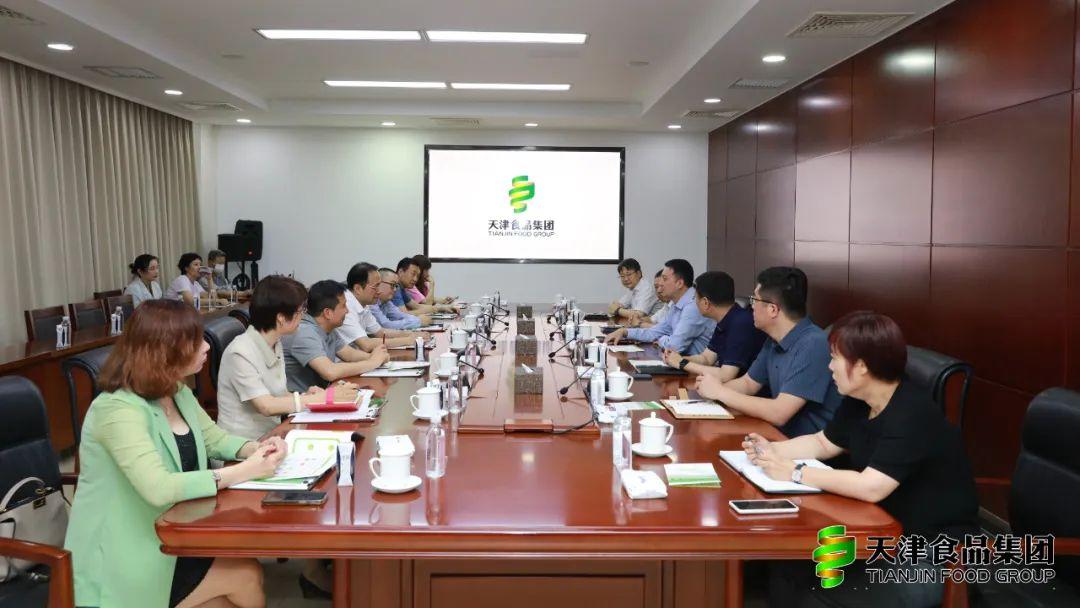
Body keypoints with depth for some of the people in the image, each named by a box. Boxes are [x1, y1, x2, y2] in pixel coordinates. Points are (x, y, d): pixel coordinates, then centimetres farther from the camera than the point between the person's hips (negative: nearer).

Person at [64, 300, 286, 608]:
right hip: (124, 558, -8)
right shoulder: (119, 409, -26)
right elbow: (159, 489, -35)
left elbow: (214, 437, 13)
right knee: (244, 576, -10)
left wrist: (254, 449, -9)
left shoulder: (178, 393, 2)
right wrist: (242, 472, -31)